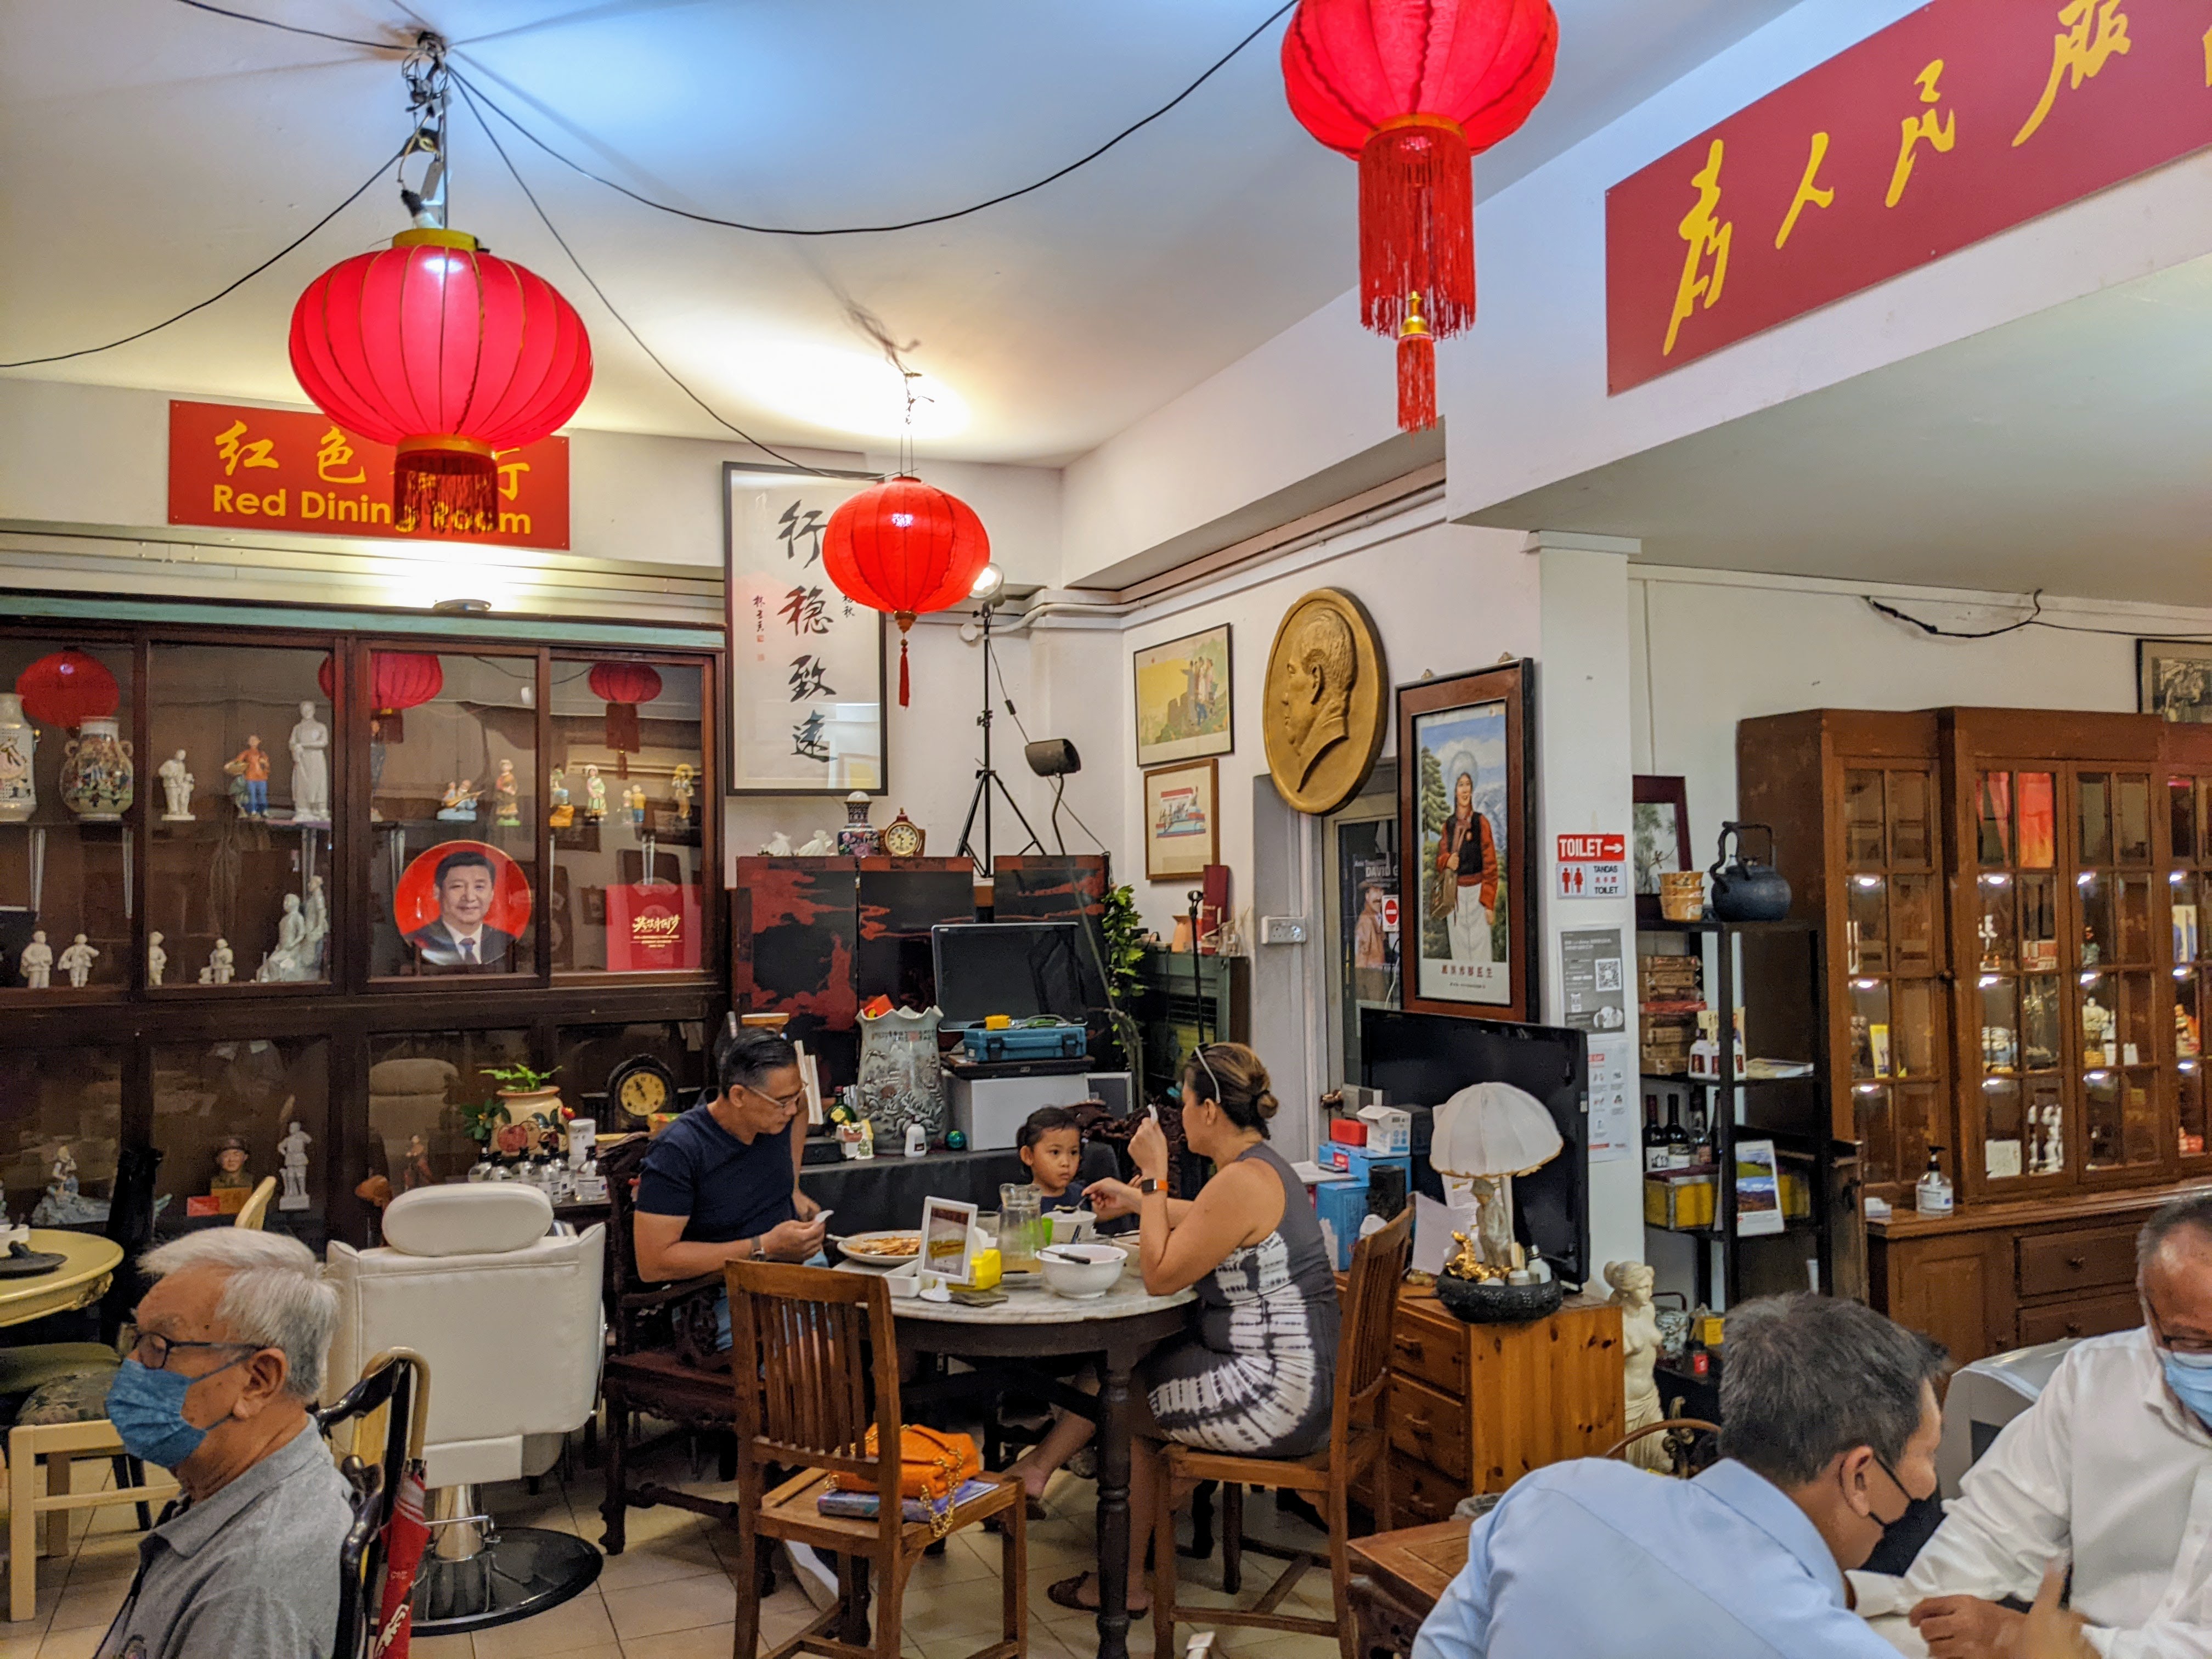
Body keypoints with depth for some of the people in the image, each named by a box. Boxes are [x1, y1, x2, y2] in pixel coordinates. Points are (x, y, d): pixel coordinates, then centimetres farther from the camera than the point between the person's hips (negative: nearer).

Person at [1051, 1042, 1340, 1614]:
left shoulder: (1242, 1180, -23)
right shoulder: (1262, 1164, 9)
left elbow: (1160, 1275, -19)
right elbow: (1208, 1224, 31)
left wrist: (1153, 1177, -13)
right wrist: (1137, 1197, 35)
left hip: (1275, 1400, -9)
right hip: (1300, 1380, 10)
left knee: (1123, 1400, 10)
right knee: (1132, 1368, 21)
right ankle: (1158, 1545, 32)